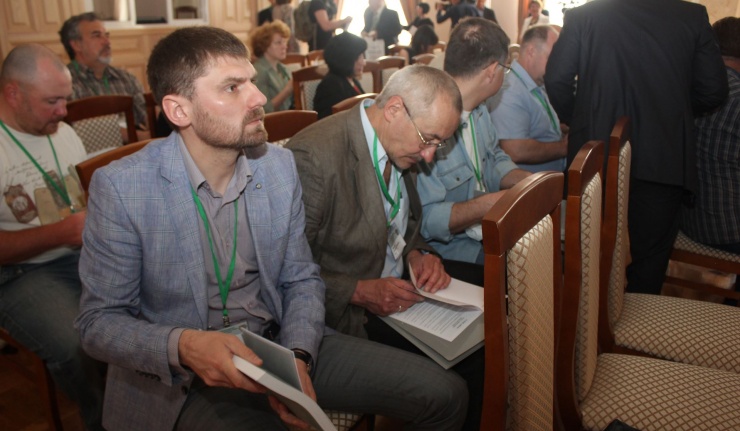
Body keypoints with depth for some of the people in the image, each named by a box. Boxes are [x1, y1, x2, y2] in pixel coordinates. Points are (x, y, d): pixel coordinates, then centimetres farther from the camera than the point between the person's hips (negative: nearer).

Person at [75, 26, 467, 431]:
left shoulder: (280, 165, -2)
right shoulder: (119, 187, -13)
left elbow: (301, 279, 4)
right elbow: (98, 320, -7)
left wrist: (297, 356, -14)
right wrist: (183, 346, -26)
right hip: (183, 379, -4)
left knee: (443, 395, -3)